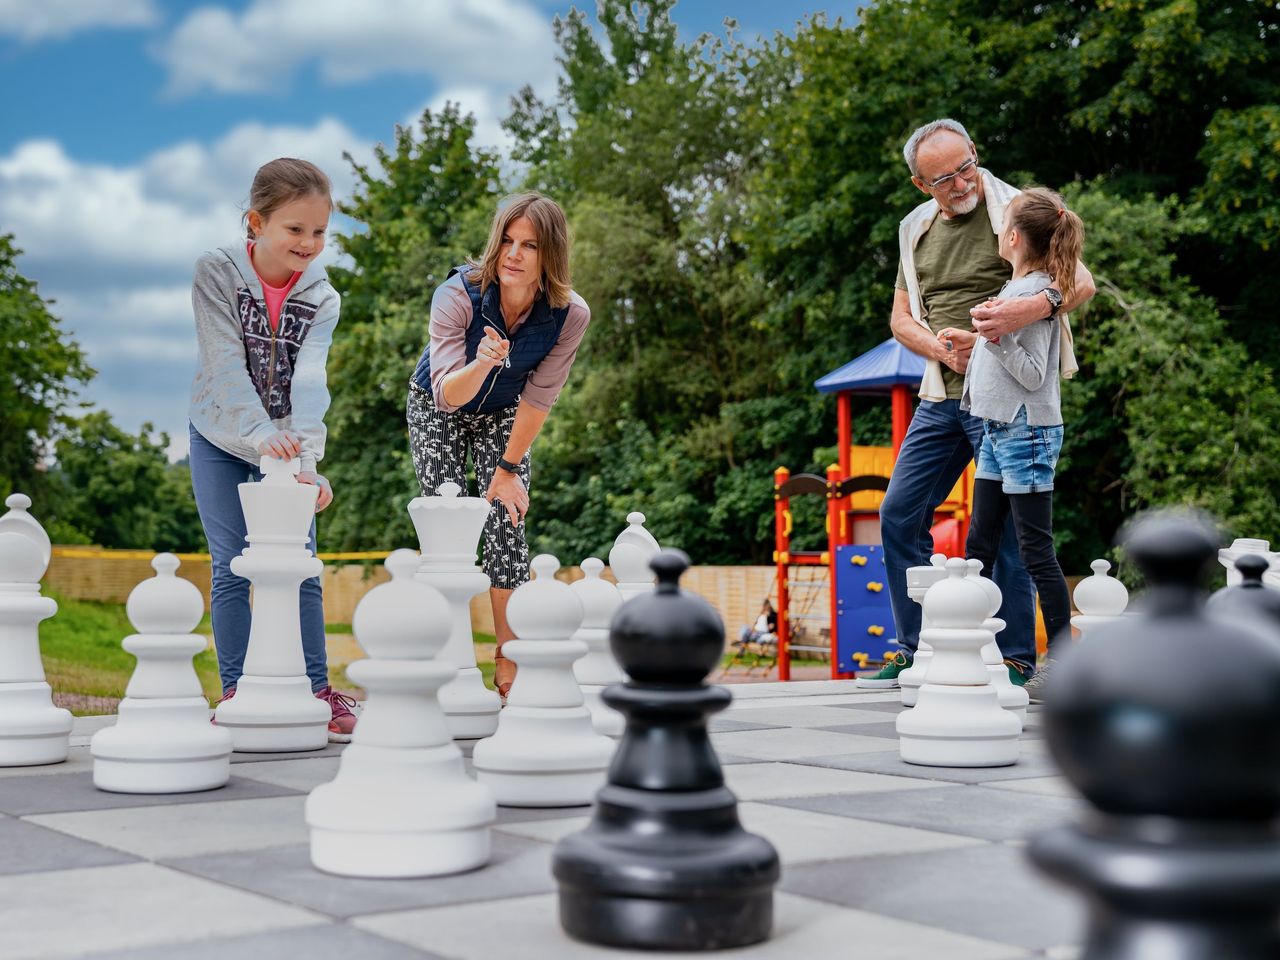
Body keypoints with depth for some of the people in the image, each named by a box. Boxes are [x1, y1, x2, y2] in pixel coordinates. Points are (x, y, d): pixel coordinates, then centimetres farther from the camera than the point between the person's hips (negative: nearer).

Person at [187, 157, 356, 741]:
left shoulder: (321, 298, -10)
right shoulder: (216, 273, -15)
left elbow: (309, 381, -23)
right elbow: (227, 367, -26)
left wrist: (304, 459, -39)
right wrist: (263, 435, -40)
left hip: (285, 443, 2)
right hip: (220, 438, -1)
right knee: (231, 569, -2)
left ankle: (317, 688, 8)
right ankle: (235, 693, 7)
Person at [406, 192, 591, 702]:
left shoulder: (570, 315, -27)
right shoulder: (458, 294, -33)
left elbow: (538, 398, -15)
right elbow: (448, 396, -37)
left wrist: (509, 468, -10)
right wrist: (483, 363, -58)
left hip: (503, 416, 1)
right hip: (437, 409, -1)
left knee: (506, 524, -9)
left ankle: (509, 662, 2)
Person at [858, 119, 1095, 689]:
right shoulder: (916, 230, 13)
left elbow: (1081, 283, -14)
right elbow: (901, 319, 14)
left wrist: (1036, 306, -36)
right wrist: (944, 348, -7)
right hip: (941, 396, 6)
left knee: (1005, 525, -6)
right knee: (900, 514, 5)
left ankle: (1016, 658, 5)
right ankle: (915, 652, 15)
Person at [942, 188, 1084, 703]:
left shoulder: (1036, 293, -15)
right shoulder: (1013, 288, 12)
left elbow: (1034, 375, -19)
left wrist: (996, 336, -27)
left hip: (1027, 432, -10)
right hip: (998, 430, 10)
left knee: (1035, 551, -5)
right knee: (978, 547, 11)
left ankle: (1062, 661, 2)